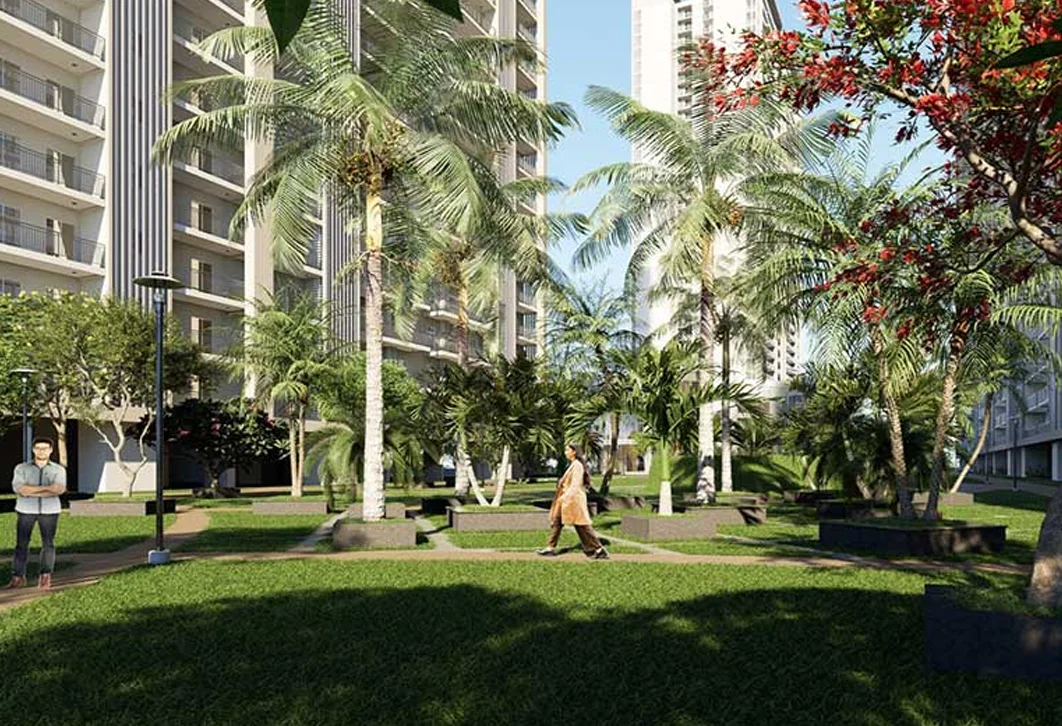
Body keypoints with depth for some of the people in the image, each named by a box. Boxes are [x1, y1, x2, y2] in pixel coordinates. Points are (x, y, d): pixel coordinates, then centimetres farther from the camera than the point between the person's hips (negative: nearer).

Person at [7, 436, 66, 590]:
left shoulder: (58, 469, 6)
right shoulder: (21, 468, 6)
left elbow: (59, 489, -10)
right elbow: (18, 488, -9)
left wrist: (30, 492, -13)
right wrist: (47, 487, -15)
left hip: (49, 510, 0)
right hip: (26, 510, 0)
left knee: (48, 543, -3)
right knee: (21, 544, -2)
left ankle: (45, 578, 0)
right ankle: (17, 577, 2)